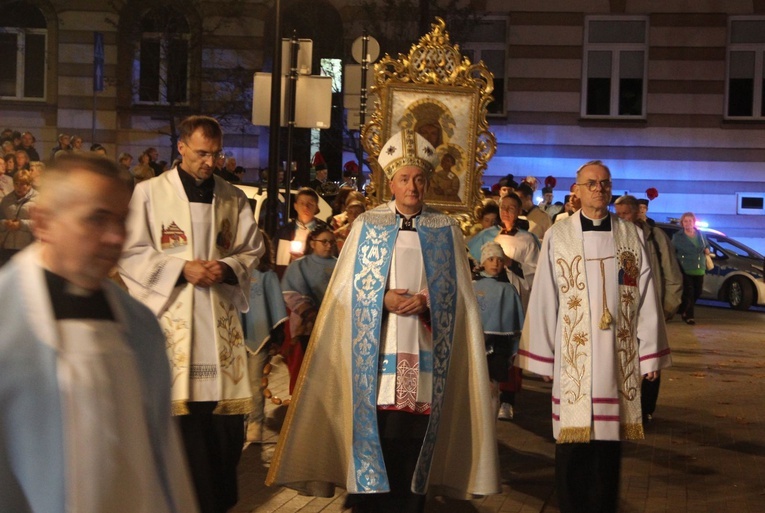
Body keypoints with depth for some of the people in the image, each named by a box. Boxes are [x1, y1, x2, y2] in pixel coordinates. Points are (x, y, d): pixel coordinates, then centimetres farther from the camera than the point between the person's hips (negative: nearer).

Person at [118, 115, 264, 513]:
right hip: (169, 317, -3)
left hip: (220, 320, 3)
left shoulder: (234, 198, 11)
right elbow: (131, 254, -2)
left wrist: (225, 268, -7)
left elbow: (252, 251, 13)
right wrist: (180, 268, -14)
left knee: (224, 415, 3)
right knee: (179, 417, -3)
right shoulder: (149, 193, 1)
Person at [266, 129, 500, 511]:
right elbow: (346, 288, 4)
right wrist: (384, 298, -13)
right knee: (374, 428, -3)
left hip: (423, 351, 1)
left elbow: (456, 293, 6)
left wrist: (425, 301, -13)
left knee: (414, 433, 0)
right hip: (377, 348, 0)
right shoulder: (366, 225, 5)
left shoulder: (446, 231, 7)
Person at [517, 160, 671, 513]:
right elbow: (543, 299, 1)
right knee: (572, 438, 3)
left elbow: (646, 298, 5)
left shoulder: (632, 236, 6)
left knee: (609, 438, 7)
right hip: (573, 355, -1)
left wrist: (649, 353, 1)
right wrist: (543, 355, -1)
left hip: (618, 356, 1)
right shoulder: (557, 237, 1)